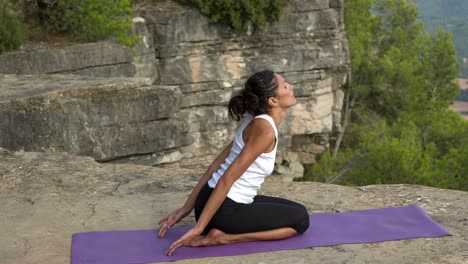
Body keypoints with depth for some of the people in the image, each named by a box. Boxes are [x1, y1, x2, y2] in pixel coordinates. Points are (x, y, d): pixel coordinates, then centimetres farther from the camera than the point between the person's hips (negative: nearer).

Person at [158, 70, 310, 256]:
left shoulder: (257, 122, 9)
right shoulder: (264, 129, -20)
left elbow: (216, 165, 11)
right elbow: (226, 179, -23)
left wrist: (186, 208, 14)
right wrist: (198, 228, -22)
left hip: (225, 202, 9)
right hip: (223, 210, -9)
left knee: (298, 211, 18)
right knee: (300, 220, 1)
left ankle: (224, 232, 10)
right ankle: (224, 237, -6)